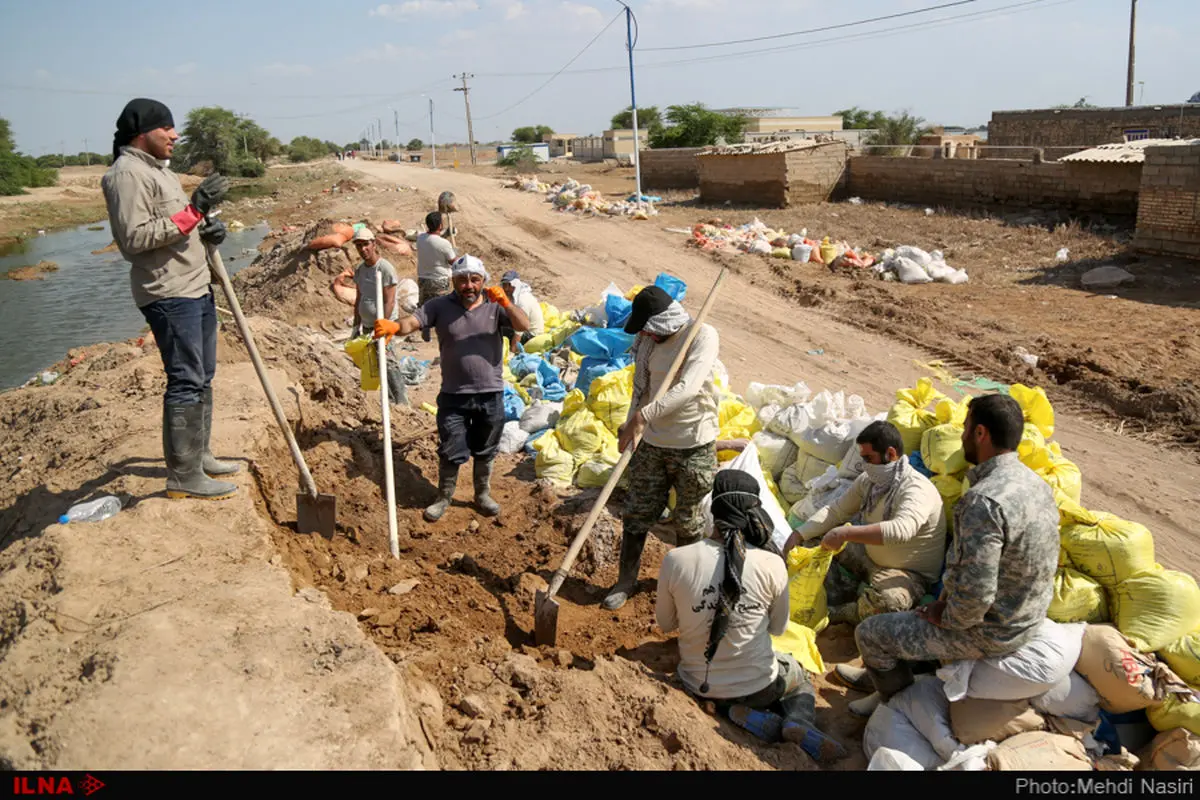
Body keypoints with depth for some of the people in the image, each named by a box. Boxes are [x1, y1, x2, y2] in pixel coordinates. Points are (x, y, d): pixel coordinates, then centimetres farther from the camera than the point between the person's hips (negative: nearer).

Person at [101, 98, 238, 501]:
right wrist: (194, 209, -24)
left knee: (202, 378, 15)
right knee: (186, 382, -9)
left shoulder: (158, 169, 19)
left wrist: (205, 230, 5)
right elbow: (135, 238, -22)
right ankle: (183, 476, -3)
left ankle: (198, 455, 27)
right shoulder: (128, 174, -13)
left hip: (196, 287, 10)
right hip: (168, 295, -10)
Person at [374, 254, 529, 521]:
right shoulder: (440, 306, -3)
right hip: (453, 396, -1)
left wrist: (506, 303, -27)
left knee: (485, 450, 17)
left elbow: (524, 326, -11)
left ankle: (483, 495, 38)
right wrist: (394, 326, -38)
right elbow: (412, 322, -16)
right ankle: (444, 498, 29)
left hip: (491, 394, 1)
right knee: (451, 451, 7)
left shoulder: (494, 306, -1)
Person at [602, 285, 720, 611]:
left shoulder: (703, 336, -18)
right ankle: (626, 581, 26)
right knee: (637, 513, 9)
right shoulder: (648, 340, 0)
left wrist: (644, 415, -38)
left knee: (688, 518, 12)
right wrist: (629, 428, 3)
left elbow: (688, 389, -31)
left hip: (694, 444, -4)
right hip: (651, 442, 4)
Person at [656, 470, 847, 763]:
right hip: (758, 686, -1)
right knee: (801, 677, 33)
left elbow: (665, 624, -3)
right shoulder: (772, 564, -21)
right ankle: (799, 724, -1)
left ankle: (745, 716, 3)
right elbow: (778, 628, -3)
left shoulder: (675, 560, -21)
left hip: (698, 686, 1)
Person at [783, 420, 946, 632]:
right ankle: (840, 601, -12)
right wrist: (798, 535, -10)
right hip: (868, 556, 8)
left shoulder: (917, 489, -27)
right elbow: (836, 511, 4)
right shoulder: (869, 480, -1)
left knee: (889, 599, -40)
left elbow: (901, 530, -45)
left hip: (908, 573, -7)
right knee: (814, 542, 1)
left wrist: (846, 533, -48)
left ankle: (837, 614, -9)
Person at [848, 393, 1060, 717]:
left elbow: (976, 595, -34)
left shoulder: (983, 502, -32)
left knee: (869, 633, 3)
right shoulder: (1036, 482, -1)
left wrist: (945, 616, -12)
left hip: (991, 632, -9)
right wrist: (948, 596, 10)